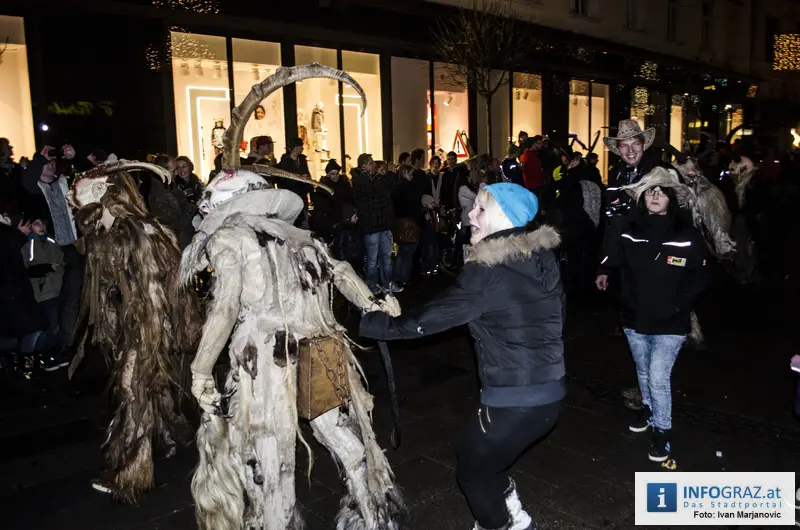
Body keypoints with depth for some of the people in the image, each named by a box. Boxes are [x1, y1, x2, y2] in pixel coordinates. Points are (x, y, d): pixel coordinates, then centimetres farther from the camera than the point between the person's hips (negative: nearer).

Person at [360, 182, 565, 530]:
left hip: (513, 400, -8)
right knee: (473, 451, 29)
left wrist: (370, 323, -4)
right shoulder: (543, 256, 4)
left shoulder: (486, 271, -17)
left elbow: (431, 318, -15)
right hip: (550, 390, 8)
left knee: (472, 470, 19)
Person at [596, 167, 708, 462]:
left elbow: (700, 277, -5)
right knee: (643, 372, 22)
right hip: (635, 317, 4)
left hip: (670, 323, -3)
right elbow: (616, 257, 12)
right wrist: (605, 271, -5)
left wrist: (679, 305, -13)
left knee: (658, 378, -6)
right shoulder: (627, 228, -7)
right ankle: (648, 408, 49)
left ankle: (661, 431, 16)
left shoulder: (688, 234, -14)